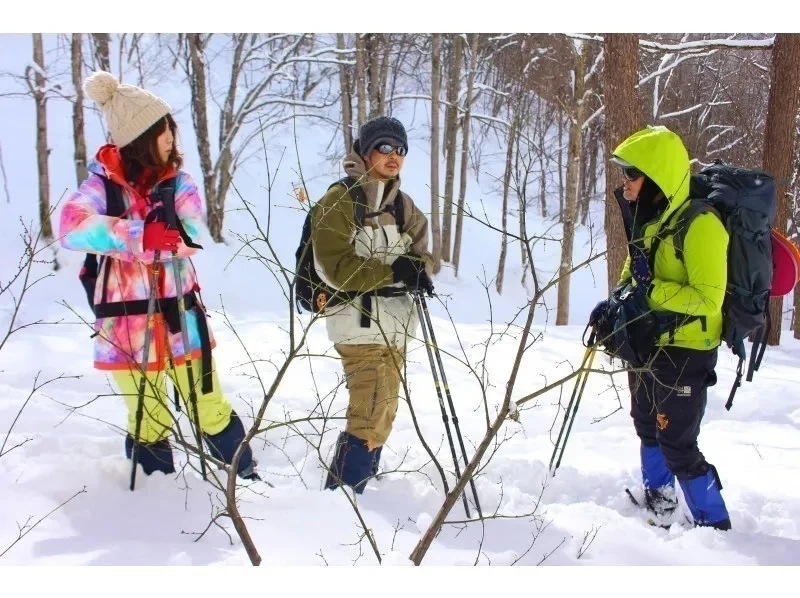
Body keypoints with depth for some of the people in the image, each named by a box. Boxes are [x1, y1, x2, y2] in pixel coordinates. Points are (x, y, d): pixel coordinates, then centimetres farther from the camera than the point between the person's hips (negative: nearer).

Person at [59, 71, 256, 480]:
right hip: (128, 324, -1)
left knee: (211, 411, 9)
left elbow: (187, 236, -15)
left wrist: (113, 239, -25)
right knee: (149, 426, 11)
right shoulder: (102, 185, -6)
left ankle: (247, 478, 28)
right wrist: (143, 234, -36)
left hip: (180, 317, 1)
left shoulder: (178, 182, 2)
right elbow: (73, 228, -26)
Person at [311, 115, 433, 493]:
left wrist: (418, 269, -11)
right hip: (360, 321, -8)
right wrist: (392, 272, -25)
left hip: (394, 323, 8)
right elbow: (336, 267, -16)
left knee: (381, 418, 13)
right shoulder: (339, 201, -8)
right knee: (369, 419, -16)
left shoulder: (403, 206, 14)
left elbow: (422, 254, 13)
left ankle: (353, 491, 25)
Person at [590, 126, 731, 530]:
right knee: (647, 426, 23)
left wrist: (652, 289, -31)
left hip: (684, 353, -9)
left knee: (677, 446, -6)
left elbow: (708, 299, -27)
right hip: (646, 345, 9)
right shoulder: (648, 219, 5)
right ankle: (658, 503, 42)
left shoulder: (700, 225, -23)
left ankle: (715, 526, 8)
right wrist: (615, 304, 1)